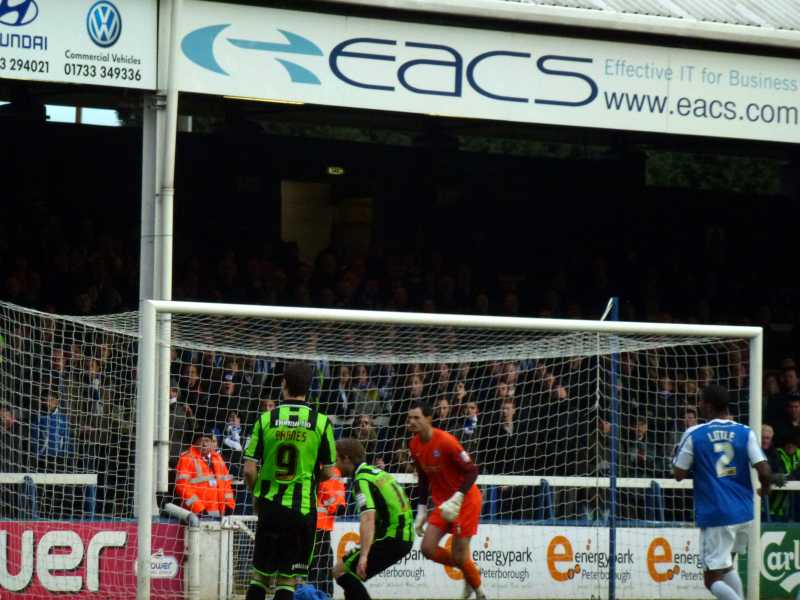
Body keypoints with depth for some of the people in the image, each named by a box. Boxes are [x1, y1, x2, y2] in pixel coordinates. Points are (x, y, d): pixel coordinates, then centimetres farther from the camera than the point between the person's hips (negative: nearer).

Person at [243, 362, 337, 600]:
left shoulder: (266, 419, -3)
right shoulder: (321, 422, -4)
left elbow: (249, 469, -4)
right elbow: (328, 472, 2)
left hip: (270, 506, 1)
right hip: (303, 508, -1)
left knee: (260, 574, 13)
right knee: (288, 580, 3)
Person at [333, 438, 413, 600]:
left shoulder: (362, 481, -13)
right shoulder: (376, 472, 16)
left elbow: (368, 518, -28)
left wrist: (364, 556, -37)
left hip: (392, 539, -10)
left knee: (341, 570, -11)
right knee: (347, 563, 21)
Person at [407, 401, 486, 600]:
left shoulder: (445, 441, -21)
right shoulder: (415, 445, 1)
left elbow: (472, 471, -20)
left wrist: (456, 500, -28)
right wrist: (421, 511, 11)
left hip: (466, 500, -7)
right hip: (442, 502, 7)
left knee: (459, 555, -8)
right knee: (428, 548, -6)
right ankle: (469, 570, 18)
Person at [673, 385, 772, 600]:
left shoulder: (694, 435, -5)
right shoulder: (745, 433, 1)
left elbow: (679, 474, -1)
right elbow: (764, 472, -8)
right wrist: (765, 489, 14)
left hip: (715, 516, -5)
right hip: (743, 513, 5)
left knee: (713, 579, -2)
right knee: (726, 566, 26)